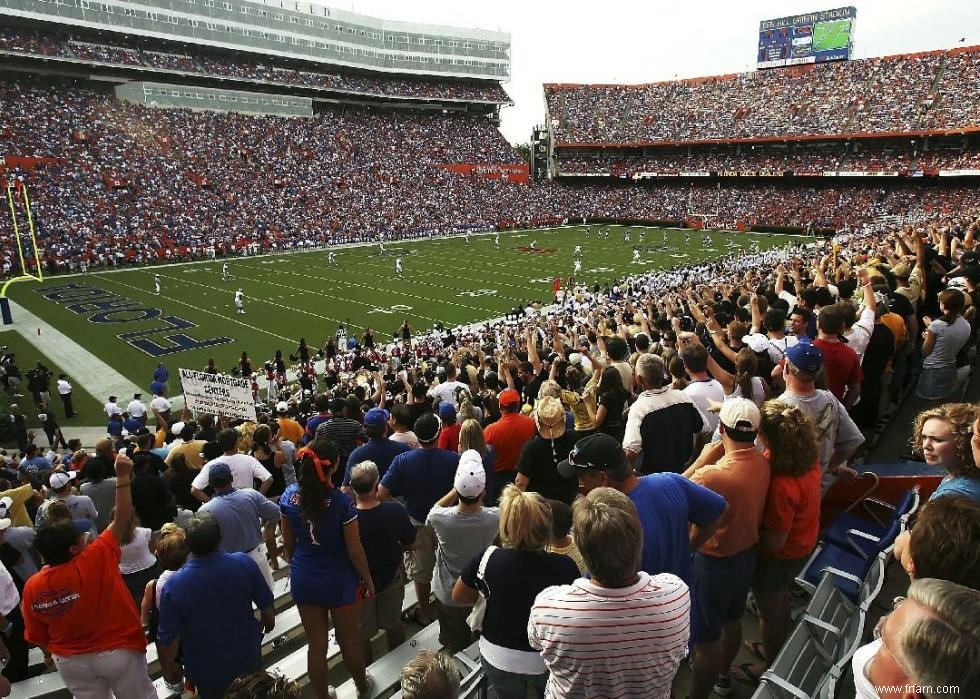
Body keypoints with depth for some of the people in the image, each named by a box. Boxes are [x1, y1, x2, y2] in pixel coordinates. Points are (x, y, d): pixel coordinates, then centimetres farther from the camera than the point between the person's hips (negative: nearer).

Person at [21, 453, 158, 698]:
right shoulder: (95, 562, -29)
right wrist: (123, 477, -22)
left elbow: (37, 636, -2)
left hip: (70, 661, 4)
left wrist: (51, 653, 18)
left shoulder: (32, 586, -15)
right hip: (119, 652, -4)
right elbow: (121, 519, -22)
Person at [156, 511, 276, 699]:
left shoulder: (173, 586, -28)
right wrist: (268, 622, 11)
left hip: (207, 671, -1)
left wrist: (167, 669, 3)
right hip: (248, 660, 1)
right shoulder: (244, 563, -25)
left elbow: (168, 639, -18)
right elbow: (267, 607, -12)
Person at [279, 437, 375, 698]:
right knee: (348, 639, 21)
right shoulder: (342, 501, -26)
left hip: (304, 579, 3)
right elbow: (355, 551, -16)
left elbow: (288, 543, 1)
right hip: (339, 580, -3)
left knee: (317, 644, 18)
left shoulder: (290, 495, -13)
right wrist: (368, 579, 0)